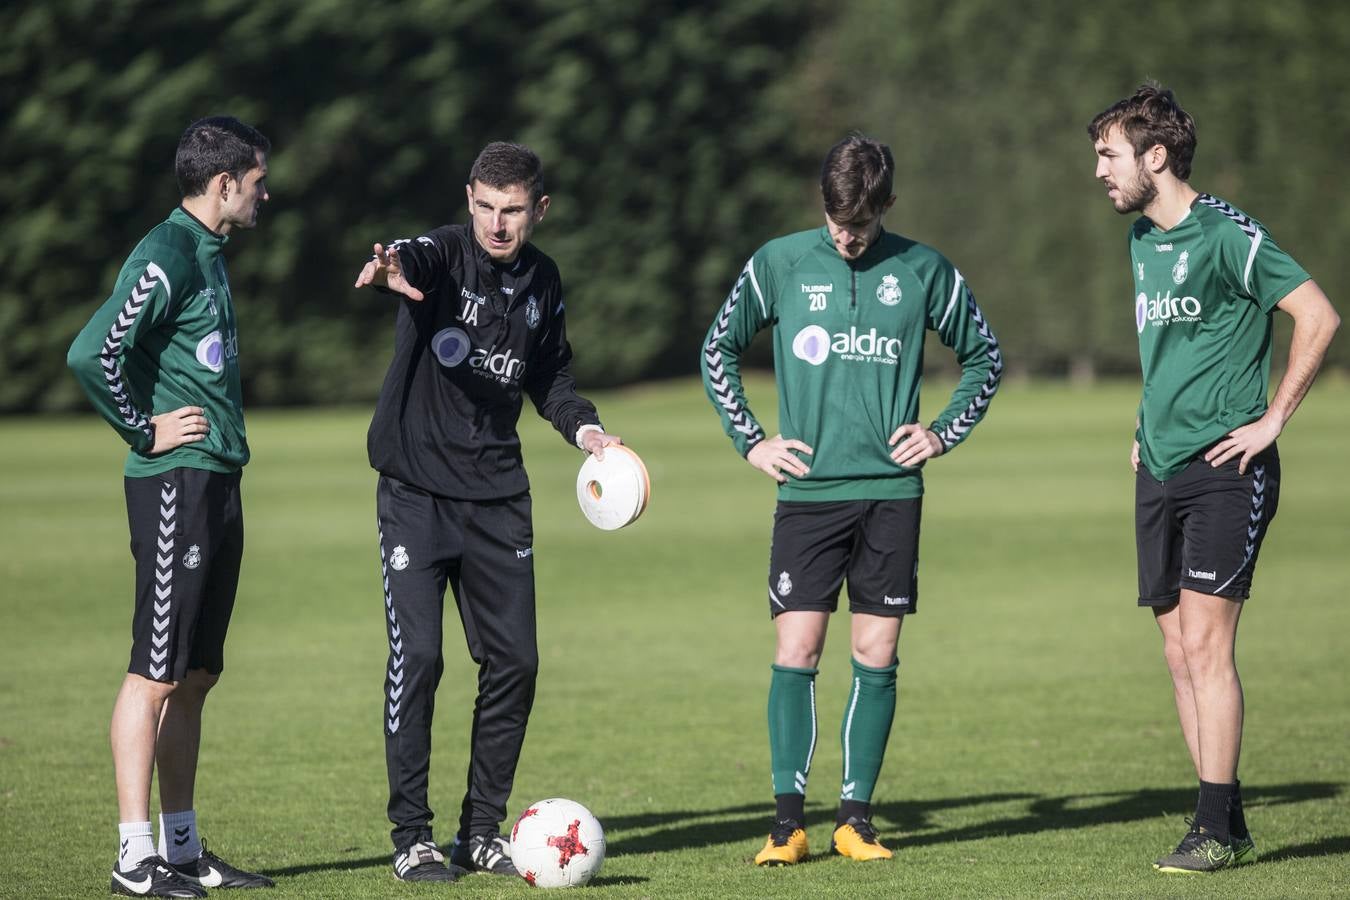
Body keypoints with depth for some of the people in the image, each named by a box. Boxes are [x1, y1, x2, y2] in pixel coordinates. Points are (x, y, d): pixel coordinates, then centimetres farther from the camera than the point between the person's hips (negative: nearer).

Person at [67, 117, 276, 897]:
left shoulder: (209, 254, 16)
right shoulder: (167, 256, -14)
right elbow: (91, 353, -24)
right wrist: (145, 431, -15)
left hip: (217, 482, 10)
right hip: (176, 483, -10)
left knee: (195, 676, 11)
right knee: (156, 674, -6)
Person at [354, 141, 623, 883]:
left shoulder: (542, 283, 6)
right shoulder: (445, 255, -11)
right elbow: (417, 260, -37)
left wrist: (582, 426, 4)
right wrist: (395, 269, -61)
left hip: (497, 494, 5)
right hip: (416, 488, -5)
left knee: (514, 661, 4)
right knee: (416, 656, -9)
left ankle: (482, 830, 17)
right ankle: (411, 836, 1)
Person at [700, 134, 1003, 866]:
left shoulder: (923, 272, 3)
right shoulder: (779, 265, 2)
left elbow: (985, 357, 16)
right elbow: (717, 349, 13)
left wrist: (944, 433, 5)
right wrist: (751, 442, 5)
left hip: (891, 492, 1)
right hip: (807, 491, -1)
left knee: (876, 656, 2)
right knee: (796, 651, -6)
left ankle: (855, 817, 8)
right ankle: (787, 821, -2)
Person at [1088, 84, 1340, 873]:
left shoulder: (1226, 235, -12)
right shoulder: (1142, 239, 13)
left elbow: (1319, 318, -16)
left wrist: (1272, 421, -13)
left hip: (1225, 471, -8)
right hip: (1160, 472, 8)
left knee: (1205, 644, -11)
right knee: (1180, 652, 6)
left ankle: (1219, 828, -6)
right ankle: (1226, 827, 11)